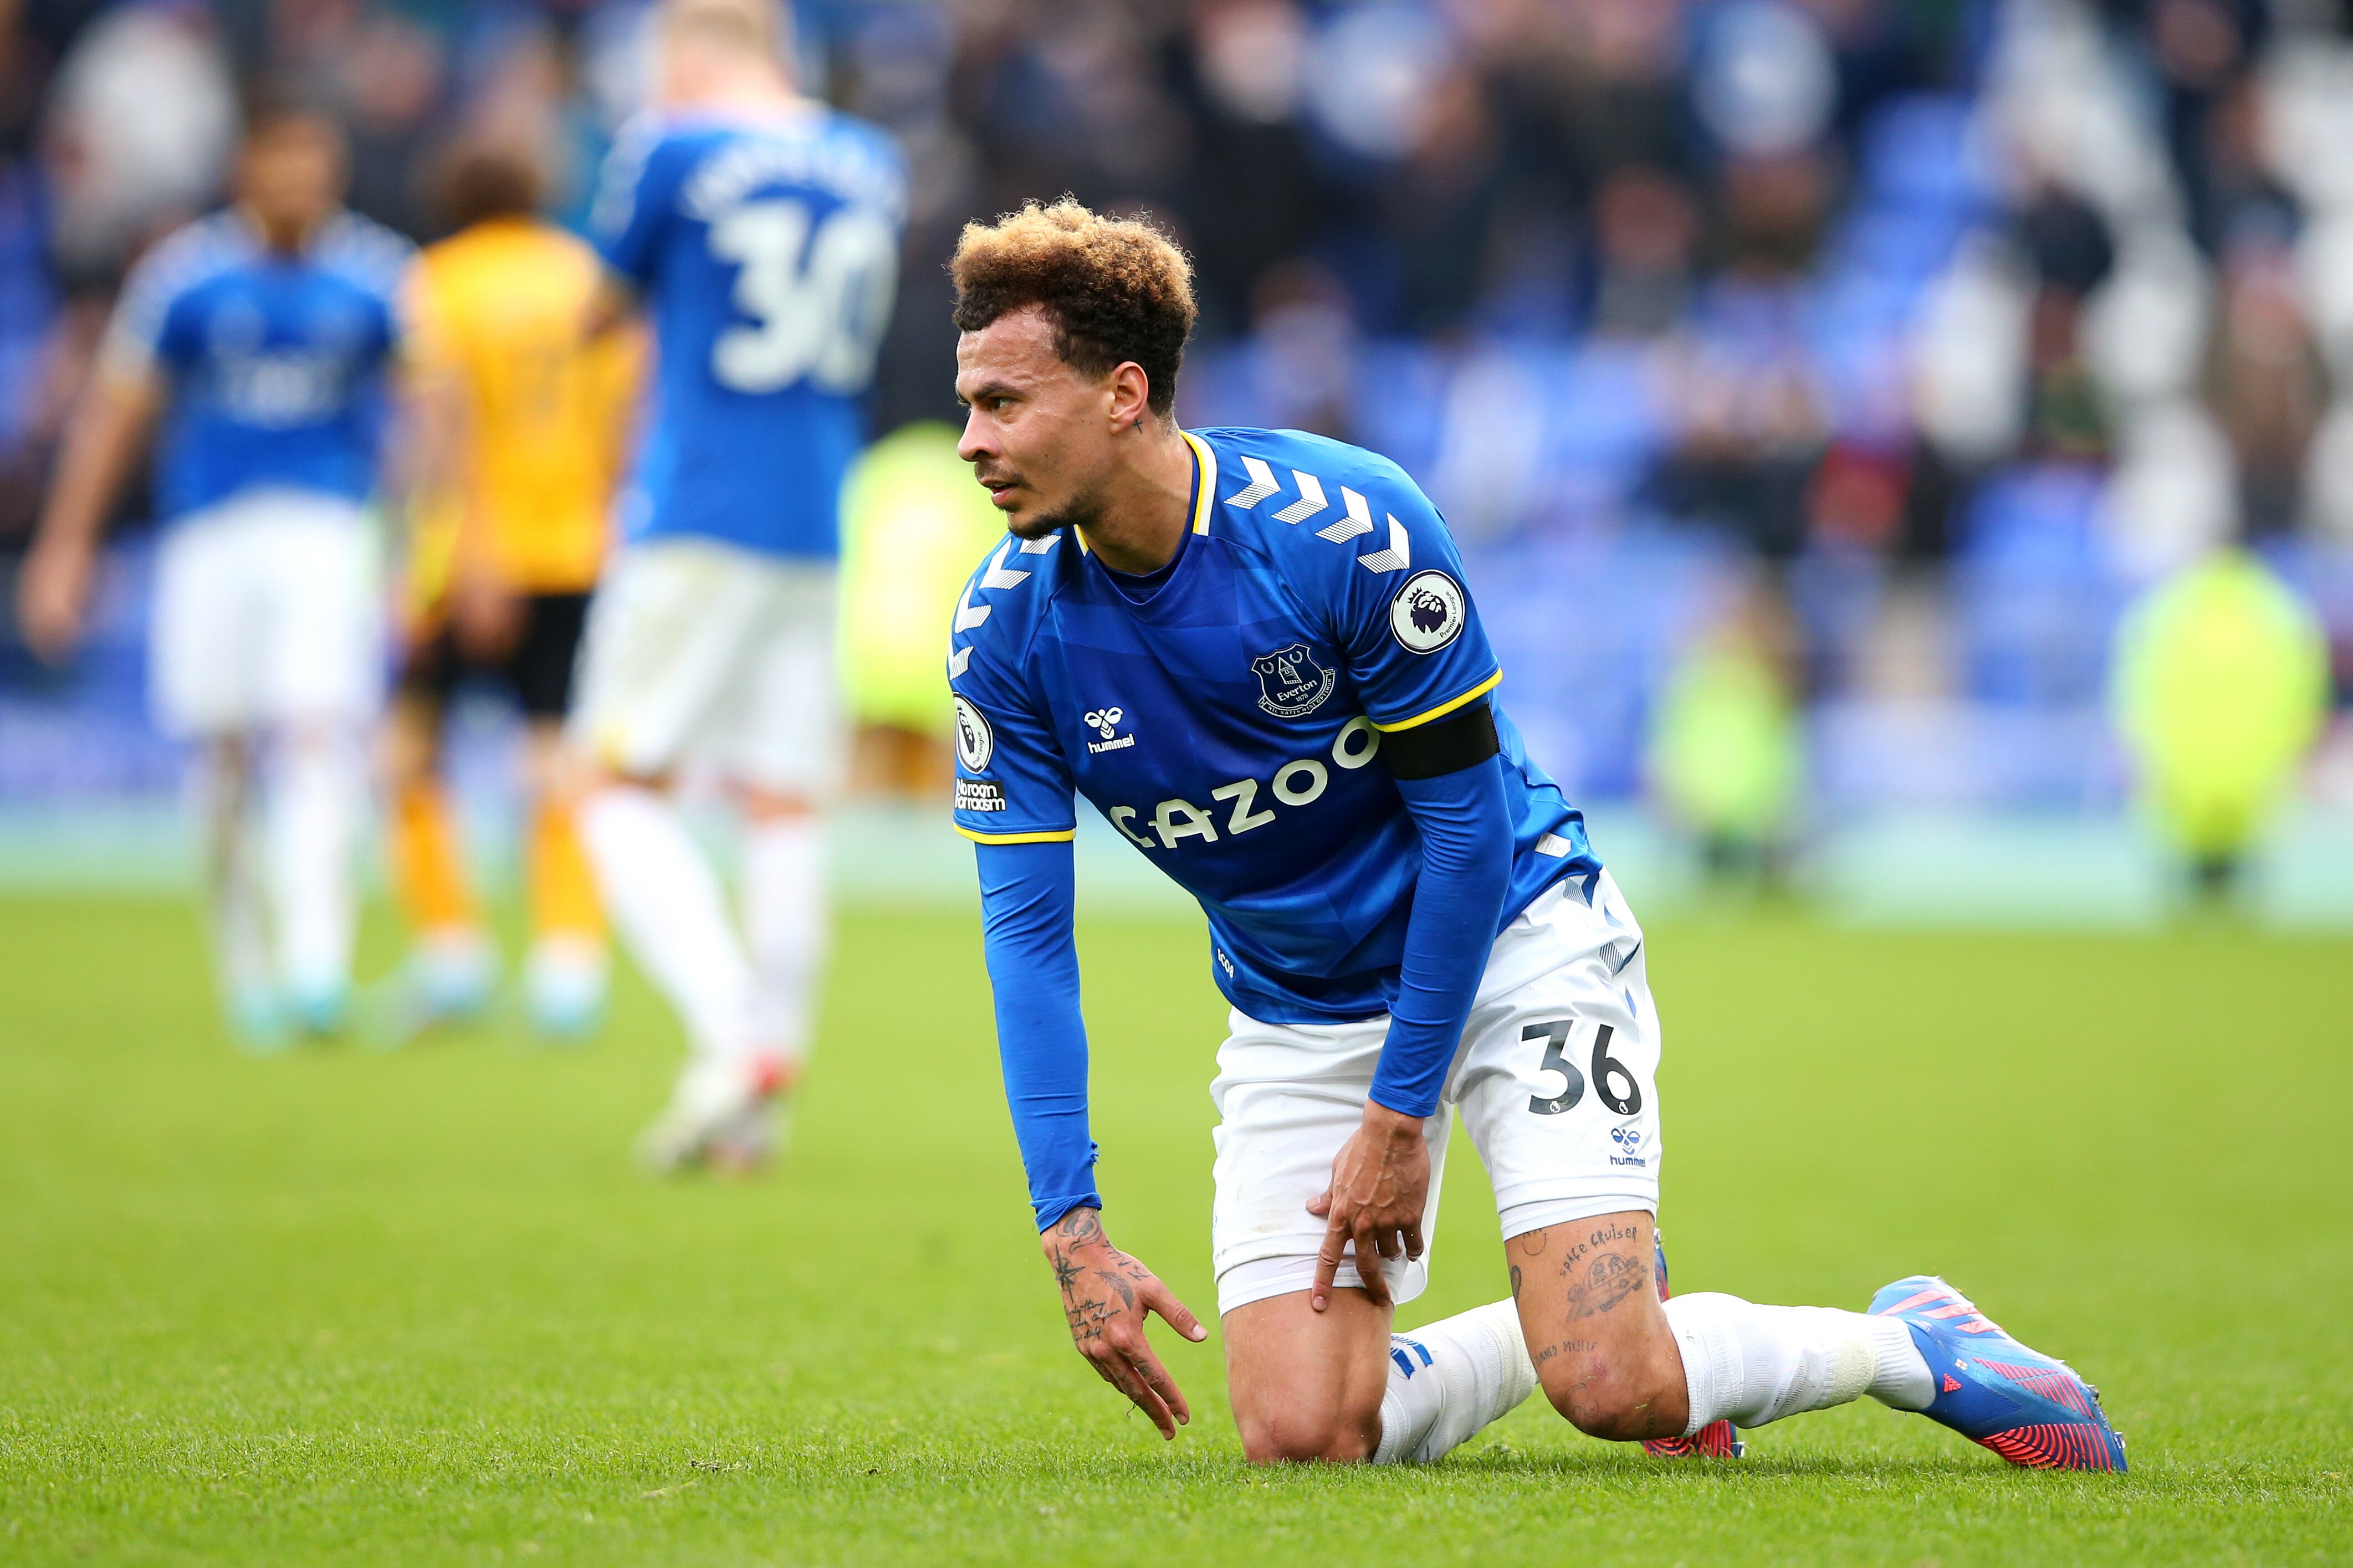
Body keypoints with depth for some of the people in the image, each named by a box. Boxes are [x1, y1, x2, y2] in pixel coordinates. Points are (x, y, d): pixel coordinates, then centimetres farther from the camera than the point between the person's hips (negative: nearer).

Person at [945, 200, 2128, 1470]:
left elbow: (1466, 822, -17)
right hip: (1296, 1018, 5)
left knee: (1608, 1389, -22)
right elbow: (1025, 927, -12)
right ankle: (1582, 1316, 17)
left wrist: (1400, 1115, -16)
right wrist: (1069, 1226, -21)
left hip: (1511, 940, -5)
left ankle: (1913, 1343, 6)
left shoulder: (1346, 525, -25)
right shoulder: (1006, 629, -13)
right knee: (1299, 1440, -11)